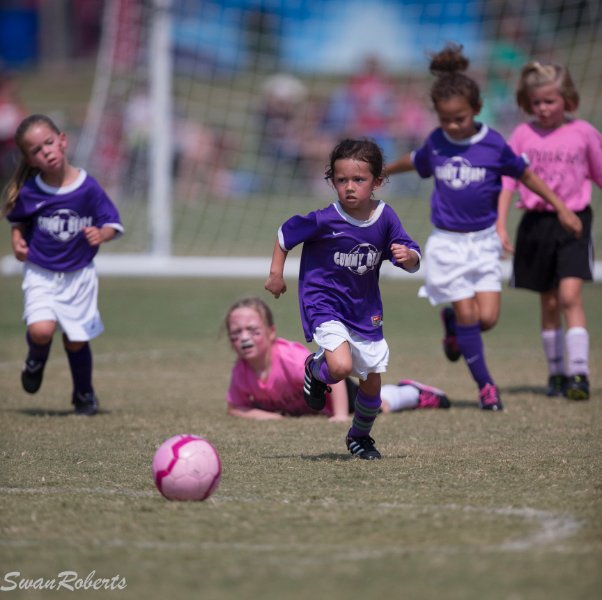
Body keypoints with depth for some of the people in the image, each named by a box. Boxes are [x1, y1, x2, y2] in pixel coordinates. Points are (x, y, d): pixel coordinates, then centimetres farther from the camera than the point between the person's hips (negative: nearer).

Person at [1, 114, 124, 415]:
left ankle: (84, 395, 32)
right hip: (40, 274, 0)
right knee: (41, 330, -21)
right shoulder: (29, 192, -10)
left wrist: (101, 234, -25)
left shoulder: (87, 187, -12)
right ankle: (36, 360, 16)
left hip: (79, 275, 0)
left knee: (76, 339, 5)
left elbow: (112, 223, -5)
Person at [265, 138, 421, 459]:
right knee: (341, 367, -28)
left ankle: (360, 436, 39)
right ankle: (315, 369, 10)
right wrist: (276, 273, -4)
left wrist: (409, 256, -24)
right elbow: (285, 234, -2)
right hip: (324, 305, -4)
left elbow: (413, 262, -2)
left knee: (372, 382, 11)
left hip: (365, 310, 4)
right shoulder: (323, 221, -17)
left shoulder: (385, 219, -8)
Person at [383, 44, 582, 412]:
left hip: (483, 243, 0)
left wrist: (561, 208, 5)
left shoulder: (494, 145, -9)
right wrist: (382, 171, 36)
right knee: (468, 315, -5)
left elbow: (525, 174, 4)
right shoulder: (436, 143, -3)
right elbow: (415, 162, 19)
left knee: (488, 318, -7)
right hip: (447, 243, 0)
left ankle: (452, 321, 27)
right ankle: (485, 384, 10)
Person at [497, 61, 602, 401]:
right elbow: (507, 181, 3)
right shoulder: (523, 135, 2)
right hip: (536, 223, 2)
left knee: (570, 295, -16)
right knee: (549, 303, 10)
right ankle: (556, 372, 21)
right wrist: (500, 226, -4)